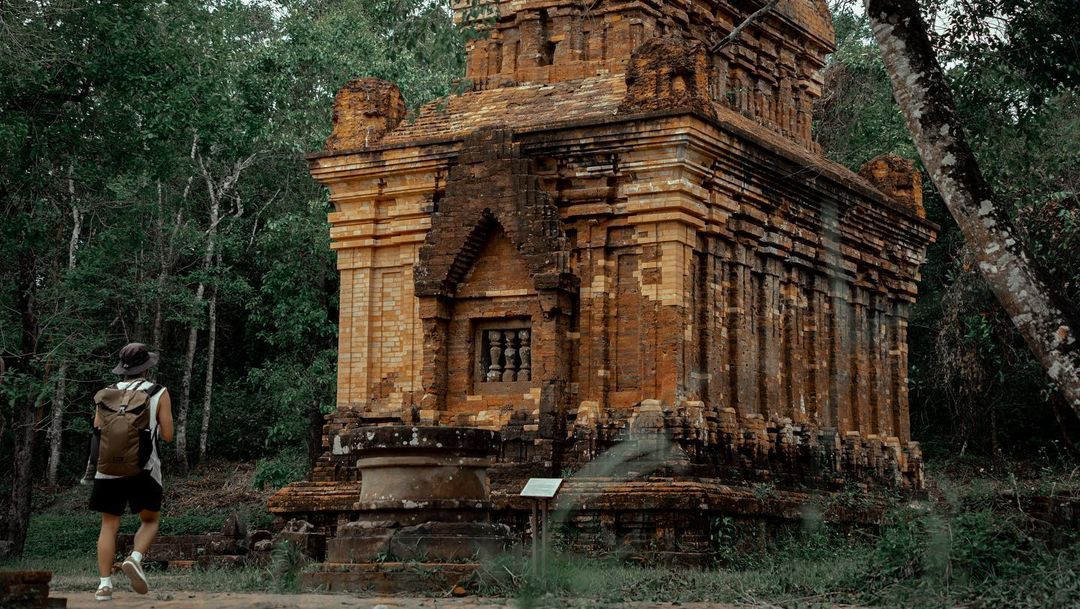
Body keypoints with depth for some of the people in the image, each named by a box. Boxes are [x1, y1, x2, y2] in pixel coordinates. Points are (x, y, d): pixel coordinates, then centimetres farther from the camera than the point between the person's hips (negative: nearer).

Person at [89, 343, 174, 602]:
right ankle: (135, 559, -10)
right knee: (150, 520, 16)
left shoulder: (105, 395, 5)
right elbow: (167, 435, -3)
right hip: (143, 471, -2)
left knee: (109, 525, 10)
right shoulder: (159, 394, -2)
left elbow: (96, 433, 8)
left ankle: (104, 584, -1)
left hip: (108, 471, 2)